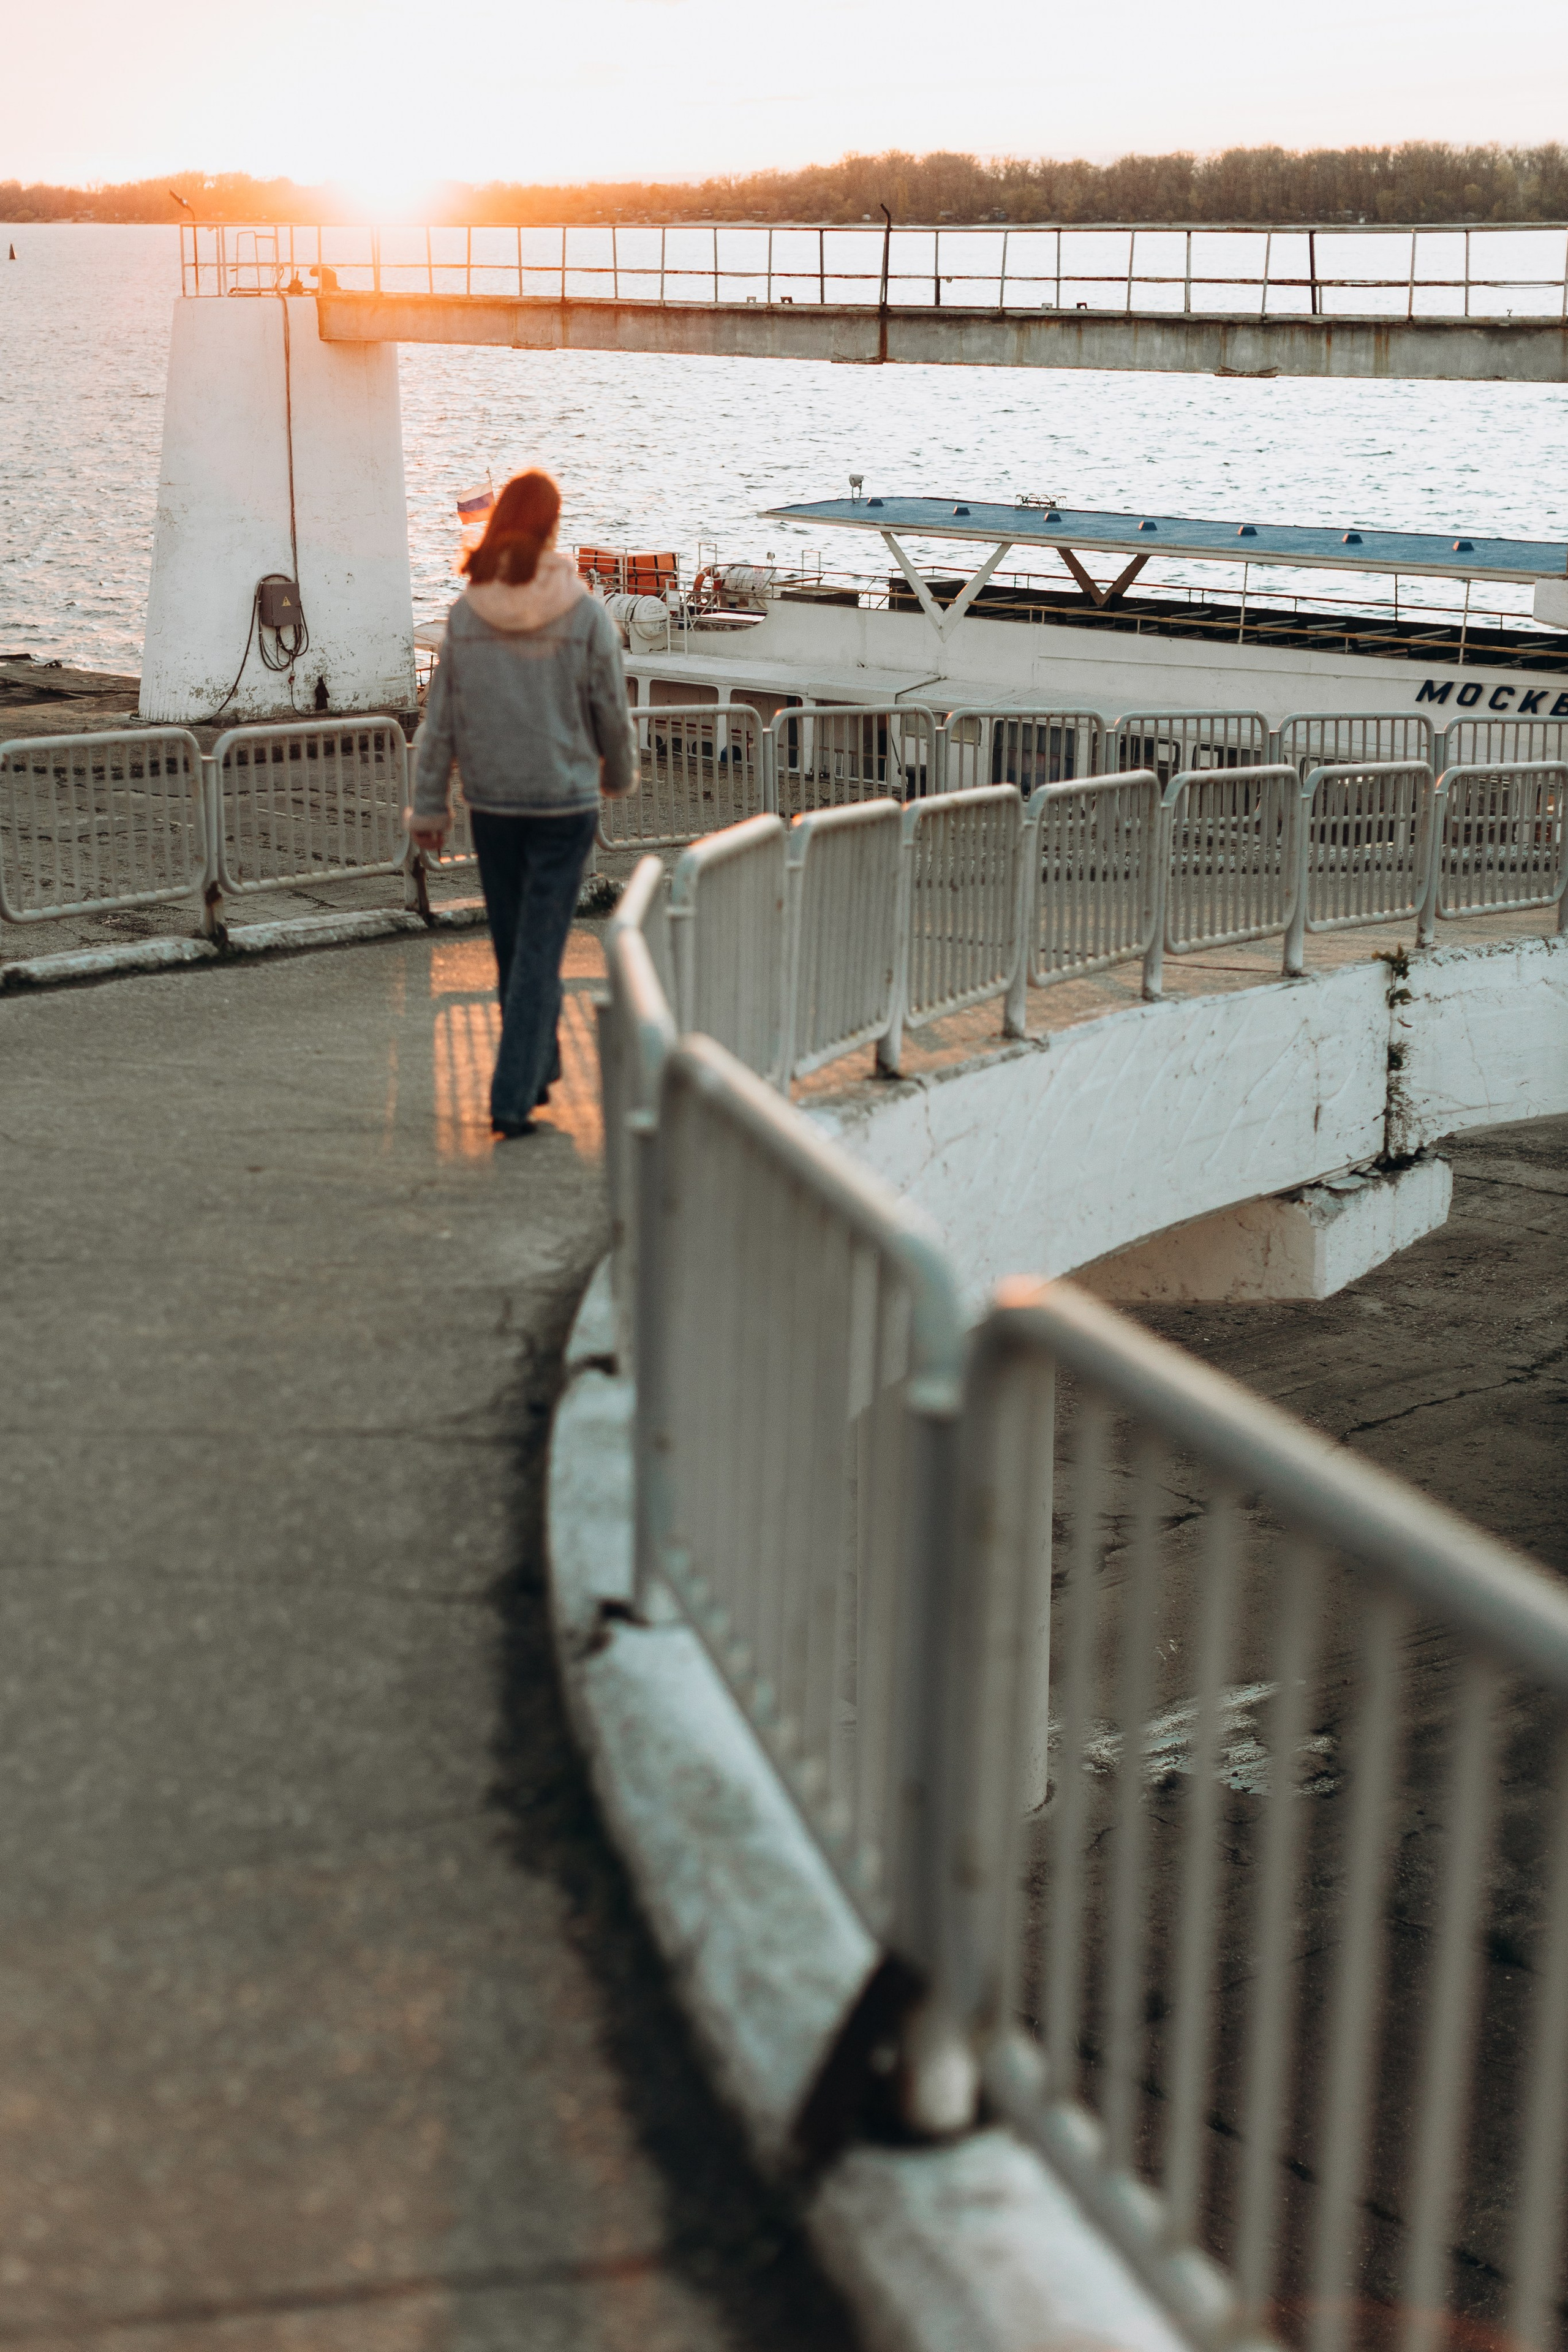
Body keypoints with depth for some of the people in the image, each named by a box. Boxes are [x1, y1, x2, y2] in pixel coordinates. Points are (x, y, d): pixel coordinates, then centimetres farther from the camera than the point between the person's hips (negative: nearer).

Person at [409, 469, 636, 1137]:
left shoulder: (466, 612, -4)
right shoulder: (585, 613, -10)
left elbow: (441, 717, -1)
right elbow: (611, 711, -2)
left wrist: (429, 805, 7)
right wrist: (620, 774, 18)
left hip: (491, 803, 3)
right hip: (565, 802, -3)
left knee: (513, 946, 17)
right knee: (539, 950, -1)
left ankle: (538, 1071, 33)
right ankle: (513, 1097, -7)